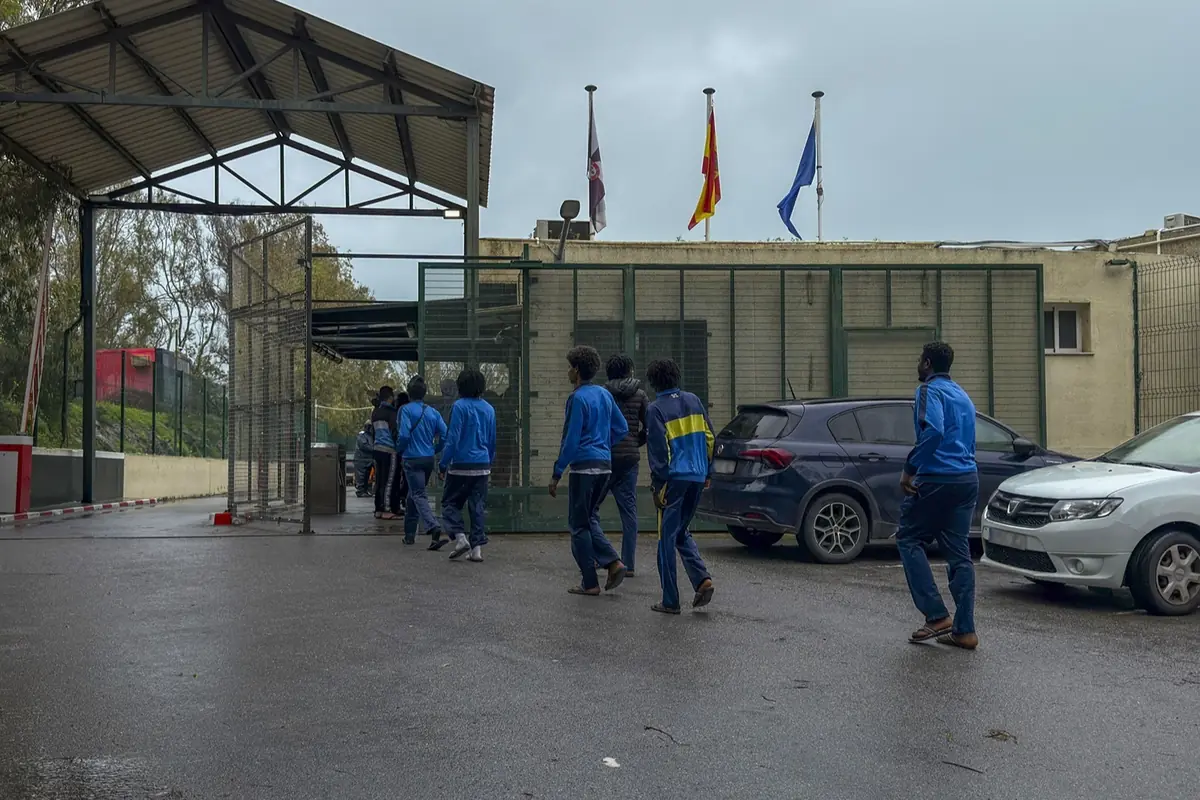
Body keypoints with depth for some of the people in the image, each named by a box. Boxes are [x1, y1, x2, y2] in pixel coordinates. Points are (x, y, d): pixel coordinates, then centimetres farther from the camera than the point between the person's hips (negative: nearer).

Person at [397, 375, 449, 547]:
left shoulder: (406, 410, -8)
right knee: (413, 495, 19)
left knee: (419, 495, -9)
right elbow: (445, 435, -1)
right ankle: (409, 534, 25)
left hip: (412, 459, -5)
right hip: (428, 459, 6)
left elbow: (404, 435, -17)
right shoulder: (433, 412, 6)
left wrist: (399, 448, 4)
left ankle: (434, 528, -30)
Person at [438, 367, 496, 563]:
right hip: (482, 466, 5)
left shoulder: (459, 406, -10)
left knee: (450, 502, 8)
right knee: (478, 507, 7)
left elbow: (452, 438, -13)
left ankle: (460, 537, -9)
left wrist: (443, 464, -8)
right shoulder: (489, 409, 8)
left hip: (461, 465, -5)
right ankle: (477, 548, 4)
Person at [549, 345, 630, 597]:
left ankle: (590, 583, 3)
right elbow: (622, 428, 16)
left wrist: (557, 474, -11)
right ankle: (613, 561, 1)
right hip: (605, 465, 8)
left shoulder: (577, 398, -12)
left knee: (579, 524, 2)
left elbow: (571, 440, -15)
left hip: (584, 466, -8)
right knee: (590, 519, 19)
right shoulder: (604, 394, 11)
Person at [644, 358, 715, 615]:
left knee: (667, 537, 2)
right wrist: (707, 473, 17)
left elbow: (658, 449, -12)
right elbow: (710, 438, 11)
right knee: (681, 531, 20)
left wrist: (658, 485, -8)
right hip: (697, 477, 6)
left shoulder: (656, 409, -8)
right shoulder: (693, 401, 9)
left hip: (674, 478, -6)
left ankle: (670, 601, 4)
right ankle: (702, 578, 1)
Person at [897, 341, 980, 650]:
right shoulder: (962, 396, 23)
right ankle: (964, 630, 6)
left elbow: (933, 431, -24)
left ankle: (937, 616, -4)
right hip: (968, 478, 8)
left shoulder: (929, 390, -6)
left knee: (909, 539, 4)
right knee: (959, 552, 8)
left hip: (937, 478, -8)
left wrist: (909, 469, -18)